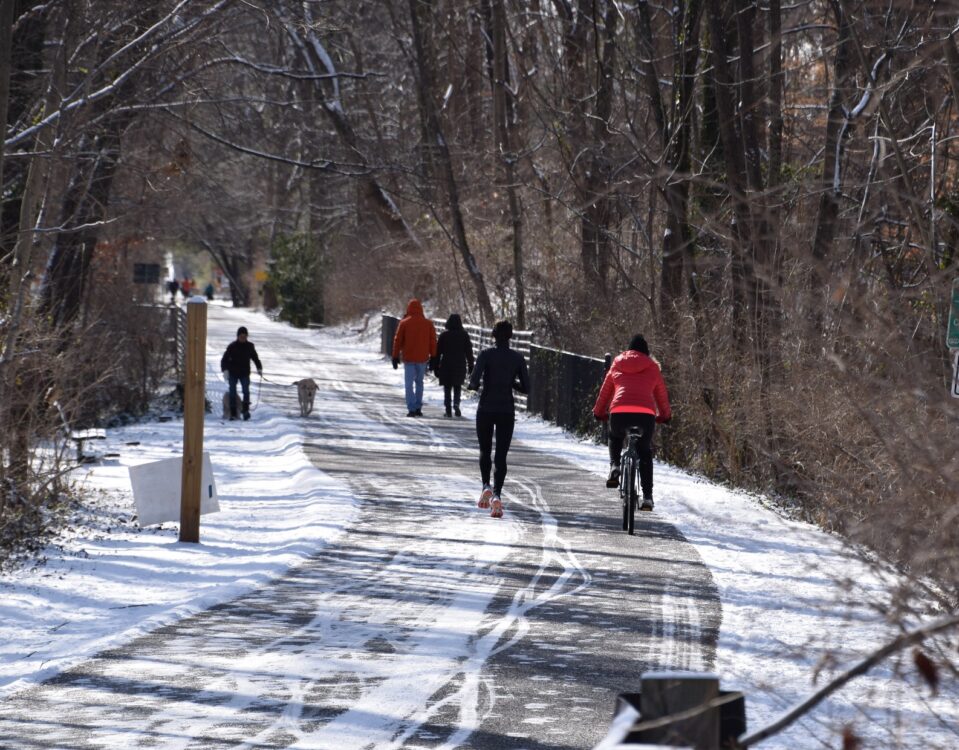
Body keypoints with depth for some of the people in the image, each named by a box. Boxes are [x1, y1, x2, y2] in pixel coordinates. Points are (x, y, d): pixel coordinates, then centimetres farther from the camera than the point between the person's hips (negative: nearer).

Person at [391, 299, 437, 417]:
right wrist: (433, 357, 11)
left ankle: (411, 409, -8)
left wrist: (395, 357, 5)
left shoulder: (404, 323, -4)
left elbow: (397, 341, -1)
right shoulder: (428, 323, 2)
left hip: (408, 358, -2)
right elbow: (433, 341, 4)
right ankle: (418, 408, 12)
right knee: (419, 382, 15)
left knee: (409, 384, 1)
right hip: (423, 358, 2)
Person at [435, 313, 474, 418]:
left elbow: (438, 352, 1)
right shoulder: (464, 335, -1)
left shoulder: (443, 335, -1)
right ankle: (456, 404, -13)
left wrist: (436, 367, 7)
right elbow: (469, 351, 1)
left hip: (446, 366, -1)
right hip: (460, 366, 1)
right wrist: (470, 365, 9)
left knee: (447, 388, 7)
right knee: (457, 387, 11)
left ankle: (448, 410, 1)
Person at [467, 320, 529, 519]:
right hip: (507, 411, 1)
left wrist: (471, 385, 7)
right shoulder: (518, 358, -1)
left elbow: (474, 383, -16)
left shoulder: (486, 355, -8)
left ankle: (486, 486, -1)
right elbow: (526, 388, 2)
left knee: (485, 451, 19)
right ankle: (497, 494, -16)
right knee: (501, 456, 3)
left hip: (486, 410, -1)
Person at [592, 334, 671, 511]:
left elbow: (604, 392, 29)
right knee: (645, 452, 17)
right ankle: (647, 496, 7)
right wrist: (664, 416, 45)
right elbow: (662, 395, 29)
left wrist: (599, 412, 44)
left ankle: (614, 467, 5)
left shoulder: (617, 367, 23)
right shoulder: (652, 368, 21)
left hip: (619, 411, 1)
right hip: (646, 413, 0)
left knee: (615, 438, 33)